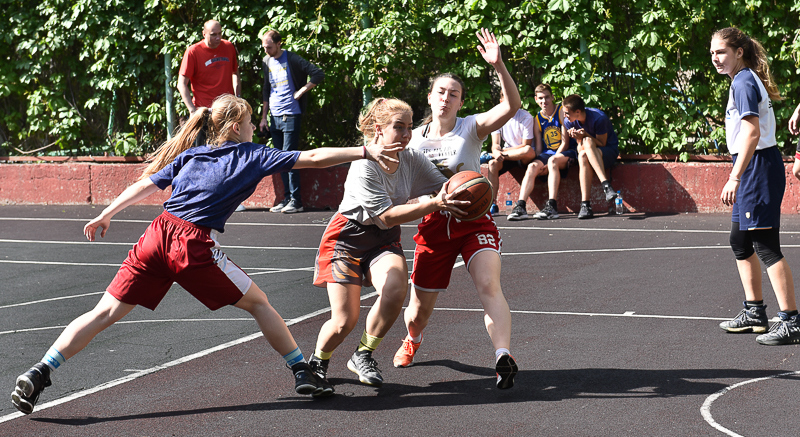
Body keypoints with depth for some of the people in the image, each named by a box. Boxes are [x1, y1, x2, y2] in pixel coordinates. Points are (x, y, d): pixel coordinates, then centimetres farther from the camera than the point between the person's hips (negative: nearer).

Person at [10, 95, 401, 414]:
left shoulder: (189, 155, 22)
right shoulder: (251, 156, 11)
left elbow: (146, 185, 20)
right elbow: (313, 158, 7)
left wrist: (105, 215, 28)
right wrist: (365, 151, 11)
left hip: (158, 233, 4)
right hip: (195, 245, -4)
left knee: (106, 312, 2)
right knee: (257, 302, 15)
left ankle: (39, 373, -9)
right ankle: (302, 372, 17)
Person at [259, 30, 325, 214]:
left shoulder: (292, 59, -8)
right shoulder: (266, 62, 13)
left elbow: (318, 74, -13)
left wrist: (300, 92, -13)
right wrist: (264, 117, 17)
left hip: (290, 115, -7)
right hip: (274, 117, 7)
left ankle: (296, 200, -6)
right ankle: (287, 198, 13)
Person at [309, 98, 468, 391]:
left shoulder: (412, 160, -5)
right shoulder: (364, 167, -22)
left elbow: (446, 189, -4)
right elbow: (387, 216, -26)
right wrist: (433, 204, -33)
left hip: (385, 241, 5)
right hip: (348, 238, -5)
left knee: (395, 290, -27)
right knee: (345, 321, -11)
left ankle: (362, 356, -4)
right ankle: (317, 363, 23)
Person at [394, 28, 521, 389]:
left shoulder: (471, 128, -4)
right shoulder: (414, 139, 4)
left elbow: (512, 106, -22)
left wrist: (498, 66, -35)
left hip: (474, 220, -2)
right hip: (433, 225, 2)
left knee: (488, 284, -28)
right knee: (419, 310, 9)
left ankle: (503, 356, -39)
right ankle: (412, 340, 44)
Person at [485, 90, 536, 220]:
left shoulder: (526, 117, -10)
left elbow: (526, 145, -14)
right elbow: (495, 144, -4)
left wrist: (502, 151, -17)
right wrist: (496, 151, -29)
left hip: (523, 156, -3)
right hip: (507, 156, 3)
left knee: (529, 151, -37)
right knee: (492, 163, -27)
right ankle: (492, 206, -25)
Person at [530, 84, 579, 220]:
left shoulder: (562, 111, -5)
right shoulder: (537, 119, 10)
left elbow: (565, 143, -10)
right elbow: (538, 148, 9)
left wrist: (550, 163, -19)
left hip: (567, 153, -5)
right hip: (548, 153, 5)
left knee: (553, 160, -38)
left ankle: (552, 206, -48)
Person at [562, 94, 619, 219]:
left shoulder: (599, 118, -20)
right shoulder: (568, 122, -6)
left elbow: (602, 144, -14)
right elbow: (580, 149, -3)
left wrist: (585, 136, -28)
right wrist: (579, 139, -25)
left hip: (609, 151, -4)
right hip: (589, 152, 4)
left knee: (587, 142, -35)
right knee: (582, 156, -34)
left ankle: (605, 185, -44)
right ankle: (585, 205, -41)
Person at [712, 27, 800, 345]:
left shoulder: (743, 82, -14)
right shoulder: (747, 80, 16)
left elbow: (752, 132, -24)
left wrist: (735, 178, -28)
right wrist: (739, 177, 24)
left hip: (757, 165, -11)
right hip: (754, 167, 11)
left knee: (765, 245, -10)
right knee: (740, 241, 18)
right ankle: (754, 312, 28)